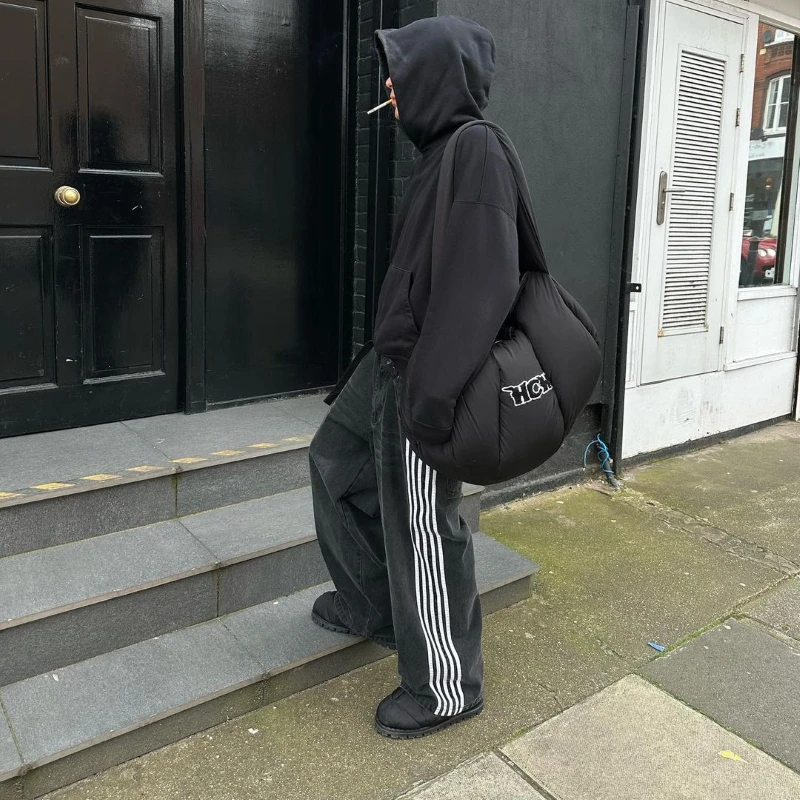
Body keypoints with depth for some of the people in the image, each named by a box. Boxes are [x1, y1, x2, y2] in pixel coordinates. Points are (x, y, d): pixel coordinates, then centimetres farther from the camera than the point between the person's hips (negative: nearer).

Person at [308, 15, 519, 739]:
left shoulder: (476, 150, -17)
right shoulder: (441, 150, 12)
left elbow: (481, 285, -26)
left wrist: (429, 394, -26)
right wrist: (388, 356, 19)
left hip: (419, 375, -10)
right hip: (393, 361, 10)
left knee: (424, 533, 2)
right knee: (336, 460, 23)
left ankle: (449, 688, 23)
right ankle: (371, 604, 41)